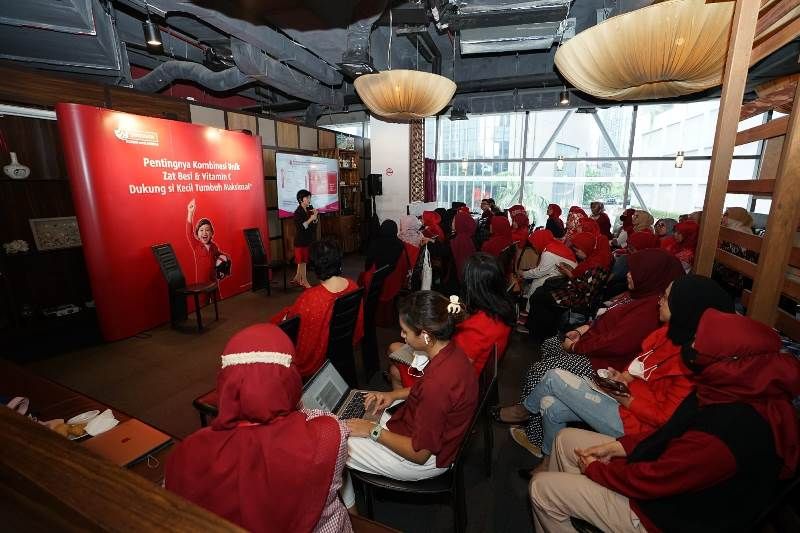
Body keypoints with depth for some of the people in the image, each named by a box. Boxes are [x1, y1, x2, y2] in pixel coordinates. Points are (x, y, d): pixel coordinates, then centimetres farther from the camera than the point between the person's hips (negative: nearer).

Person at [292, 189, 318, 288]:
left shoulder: (310, 209, 4)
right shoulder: (298, 212, -16)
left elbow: (314, 224, 9)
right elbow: (300, 227, -23)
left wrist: (316, 216, -9)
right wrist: (310, 219, -26)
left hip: (308, 239, 7)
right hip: (300, 240, -7)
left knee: (302, 260, 17)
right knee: (302, 261, 3)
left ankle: (297, 278, 31)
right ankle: (304, 281, 14)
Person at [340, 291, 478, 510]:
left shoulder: (437, 384, -38)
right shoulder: (451, 352, -12)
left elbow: (419, 454, -25)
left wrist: (373, 431, -16)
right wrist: (393, 395, 0)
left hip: (426, 461, -8)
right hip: (426, 431, 8)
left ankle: (348, 510, 27)